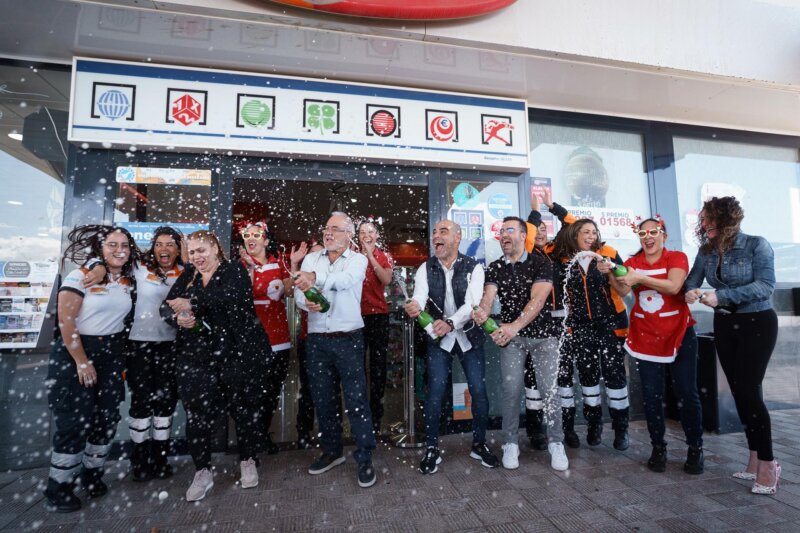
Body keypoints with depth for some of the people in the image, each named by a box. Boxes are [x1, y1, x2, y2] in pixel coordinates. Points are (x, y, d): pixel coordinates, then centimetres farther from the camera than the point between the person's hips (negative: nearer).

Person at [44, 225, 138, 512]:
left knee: (107, 419, 8)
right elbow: (65, 320, -14)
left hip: (112, 355, 5)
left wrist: (122, 359, 3)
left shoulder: (129, 281, 5)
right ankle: (58, 487, 17)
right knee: (75, 422, -2)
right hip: (74, 353, -5)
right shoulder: (81, 276, -11)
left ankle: (92, 473, 28)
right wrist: (82, 362, -14)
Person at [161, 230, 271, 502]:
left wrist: (192, 303, -21)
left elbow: (230, 296, -20)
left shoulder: (234, 270, 0)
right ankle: (202, 472, 19)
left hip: (238, 354, -4)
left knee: (245, 409, 6)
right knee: (197, 413, 1)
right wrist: (178, 317, -14)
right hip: (197, 357, 4)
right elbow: (166, 306, 8)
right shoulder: (187, 276, 16)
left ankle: (248, 461, 27)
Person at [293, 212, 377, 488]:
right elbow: (299, 290, 0)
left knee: (357, 400, -1)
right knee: (323, 400, 15)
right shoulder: (311, 259, 12)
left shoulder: (358, 260, 0)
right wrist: (306, 302, -23)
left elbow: (345, 279, -22)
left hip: (348, 339, -4)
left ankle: (365, 459, 13)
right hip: (316, 339, 4)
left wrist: (315, 277, -39)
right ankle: (332, 451, 34)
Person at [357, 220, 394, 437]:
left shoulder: (384, 256, 6)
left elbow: (386, 280, -13)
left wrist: (370, 256, -16)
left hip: (378, 314, 0)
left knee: (378, 363, 4)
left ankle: (376, 415, 17)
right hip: (356, 314, 0)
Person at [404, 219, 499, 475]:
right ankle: (432, 449, 15)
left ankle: (479, 444, 25)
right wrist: (414, 306, -45)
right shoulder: (426, 269, -4)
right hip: (438, 338, 0)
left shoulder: (473, 267, -9)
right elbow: (419, 296, -20)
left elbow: (472, 303, -21)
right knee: (435, 392, -2)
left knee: (479, 391, 3)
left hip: (469, 336, 0)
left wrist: (451, 323, -38)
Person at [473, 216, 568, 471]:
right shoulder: (495, 268, 2)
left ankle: (556, 443, 19)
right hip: (511, 336, 2)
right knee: (511, 390, 1)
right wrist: (483, 311, -38)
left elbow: (537, 299, -20)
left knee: (550, 389, 0)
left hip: (543, 334, -1)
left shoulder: (541, 263, -7)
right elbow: (488, 295, -13)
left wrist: (514, 326, -34)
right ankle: (511, 443, 17)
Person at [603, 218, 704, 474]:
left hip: (679, 335, -2)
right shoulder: (633, 262, 6)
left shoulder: (677, 257, -2)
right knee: (651, 395, 6)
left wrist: (640, 277, -29)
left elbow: (673, 286, -21)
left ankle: (695, 449, 22)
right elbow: (623, 290, -12)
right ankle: (658, 448, 19)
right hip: (645, 337, 2)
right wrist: (610, 273, -28)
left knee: (686, 393, 4)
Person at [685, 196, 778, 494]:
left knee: (748, 391, -9)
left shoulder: (756, 245, -12)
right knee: (738, 392, 9)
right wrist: (691, 291, -20)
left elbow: (766, 286, -21)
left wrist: (721, 296, -28)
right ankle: (756, 460, 21)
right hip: (724, 325, 5)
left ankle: (767, 463, 7)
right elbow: (692, 279, 2)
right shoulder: (707, 250, 3)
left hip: (757, 324, -5)